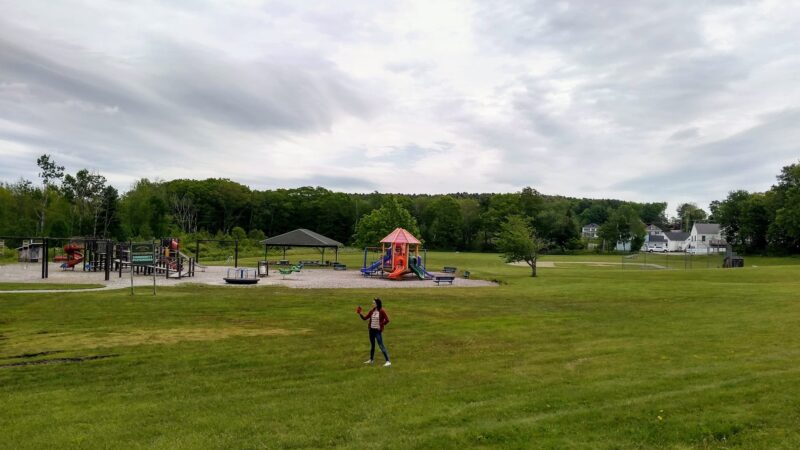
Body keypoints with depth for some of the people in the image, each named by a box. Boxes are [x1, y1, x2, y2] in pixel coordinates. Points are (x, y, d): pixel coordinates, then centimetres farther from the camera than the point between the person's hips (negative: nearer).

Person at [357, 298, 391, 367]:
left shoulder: (382, 311, -13)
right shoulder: (371, 311, 5)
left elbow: (387, 320, -15)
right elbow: (365, 318, 5)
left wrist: (381, 325, -11)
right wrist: (360, 313, -7)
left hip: (378, 330, -7)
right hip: (371, 330, 7)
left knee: (381, 345, -9)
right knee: (372, 345, 19)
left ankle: (388, 361, -6)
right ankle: (371, 359, 34)